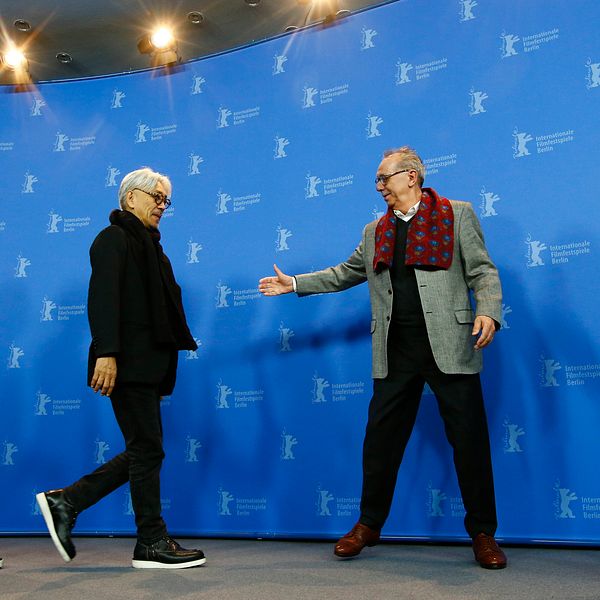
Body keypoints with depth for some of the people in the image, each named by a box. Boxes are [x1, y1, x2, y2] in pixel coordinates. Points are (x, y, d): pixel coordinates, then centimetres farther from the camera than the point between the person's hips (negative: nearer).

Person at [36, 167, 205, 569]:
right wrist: (106, 352, -25)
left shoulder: (147, 244, 24)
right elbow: (102, 298, -16)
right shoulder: (114, 238, -4)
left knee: (142, 451, 11)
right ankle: (152, 544, 8)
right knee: (148, 450, -3)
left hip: (149, 364, 10)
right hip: (129, 363, -9)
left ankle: (65, 502, 18)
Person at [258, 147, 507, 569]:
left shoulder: (457, 215, 4)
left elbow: (483, 272, 0)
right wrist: (294, 284, 21)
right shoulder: (374, 232, 17)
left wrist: (488, 311, -17)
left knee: (469, 440, 2)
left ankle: (483, 534, 18)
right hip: (396, 352, 4)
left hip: (449, 346, -3)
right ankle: (369, 525, 24)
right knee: (380, 440, 8)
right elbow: (346, 273, 24)